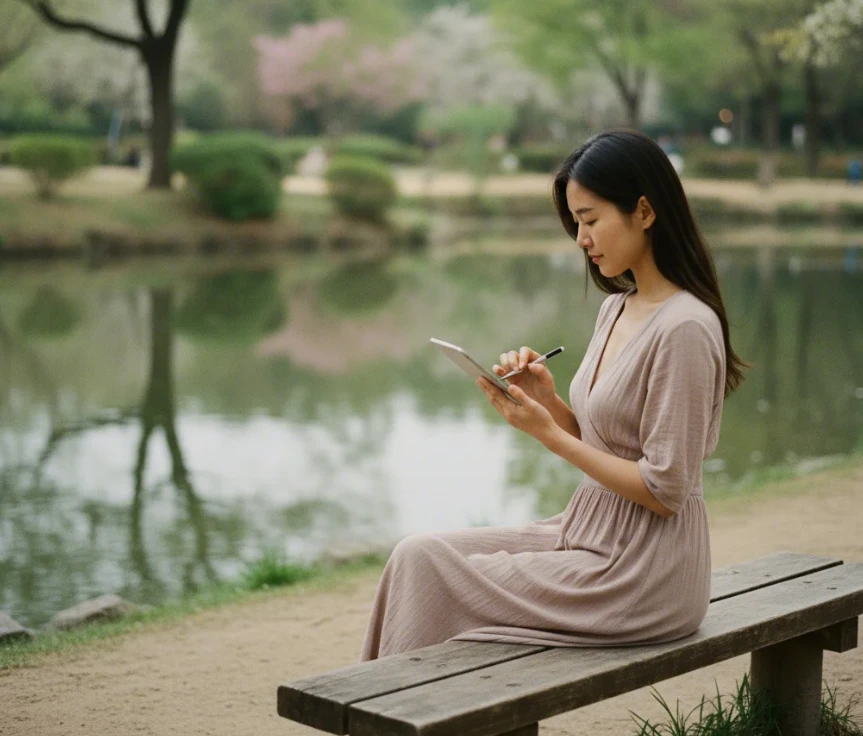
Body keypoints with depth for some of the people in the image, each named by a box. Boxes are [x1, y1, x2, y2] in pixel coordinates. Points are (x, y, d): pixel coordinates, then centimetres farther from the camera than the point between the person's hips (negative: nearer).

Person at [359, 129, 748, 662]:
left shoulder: (684, 328, -18)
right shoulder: (617, 308, 10)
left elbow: (663, 490, -19)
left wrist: (549, 434, -17)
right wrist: (548, 400, -3)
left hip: (645, 576, -8)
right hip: (590, 531, 8)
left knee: (424, 565, -10)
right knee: (418, 554, -4)